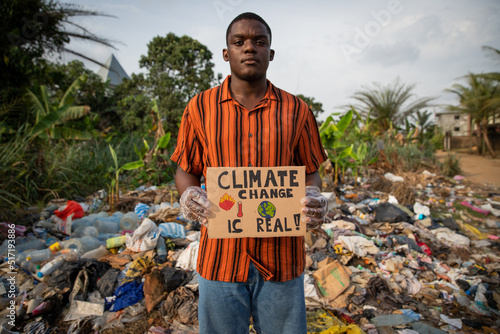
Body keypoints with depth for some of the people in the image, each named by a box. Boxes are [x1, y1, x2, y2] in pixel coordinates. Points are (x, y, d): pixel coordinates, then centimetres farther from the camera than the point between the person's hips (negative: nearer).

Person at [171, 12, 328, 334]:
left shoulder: (297, 111, 2)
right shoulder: (200, 108, 2)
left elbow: (311, 172, 8)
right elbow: (186, 171, 8)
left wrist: (313, 198, -14)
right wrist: (190, 195, -14)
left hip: (282, 257, 1)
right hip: (221, 257, 0)